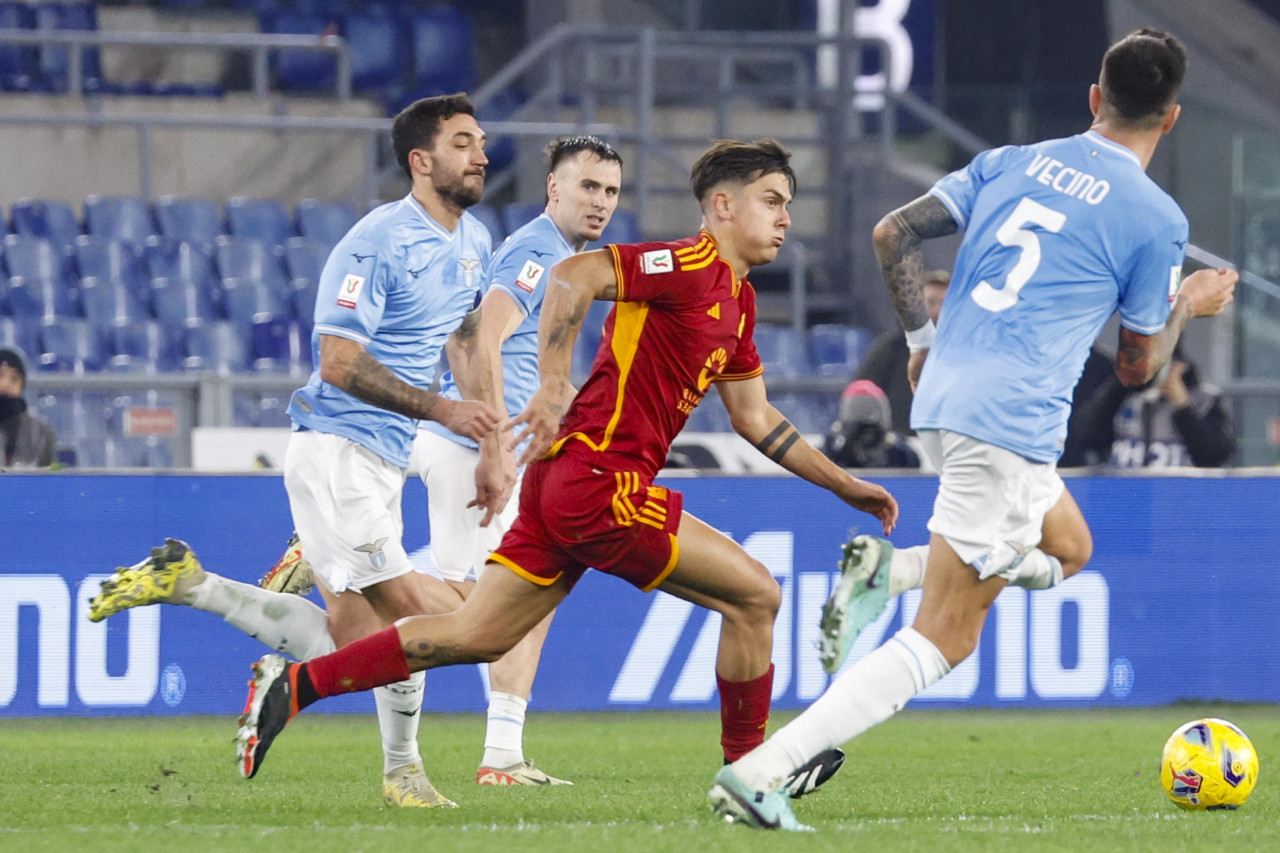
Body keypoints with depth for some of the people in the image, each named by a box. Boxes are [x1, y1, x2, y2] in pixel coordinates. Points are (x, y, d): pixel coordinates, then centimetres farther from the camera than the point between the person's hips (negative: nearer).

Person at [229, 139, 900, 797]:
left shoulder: (737, 301, 20)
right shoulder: (691, 266, -10)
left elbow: (755, 419, 28)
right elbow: (573, 275, -20)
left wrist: (844, 485, 28)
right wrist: (553, 384, -25)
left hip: (567, 484, 10)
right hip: (599, 480, -10)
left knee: (474, 636, 10)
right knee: (754, 596, -4)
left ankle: (294, 685, 8)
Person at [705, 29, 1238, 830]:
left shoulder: (1012, 163, 12)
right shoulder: (1155, 219, -3)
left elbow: (895, 234, 7)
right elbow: (1137, 366, 4)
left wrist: (922, 341, 18)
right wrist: (1189, 306, 22)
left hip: (944, 398, 8)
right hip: (1011, 425, -7)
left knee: (1067, 550, 29)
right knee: (944, 641, -4)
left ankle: (884, 570, 5)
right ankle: (759, 774, -17)